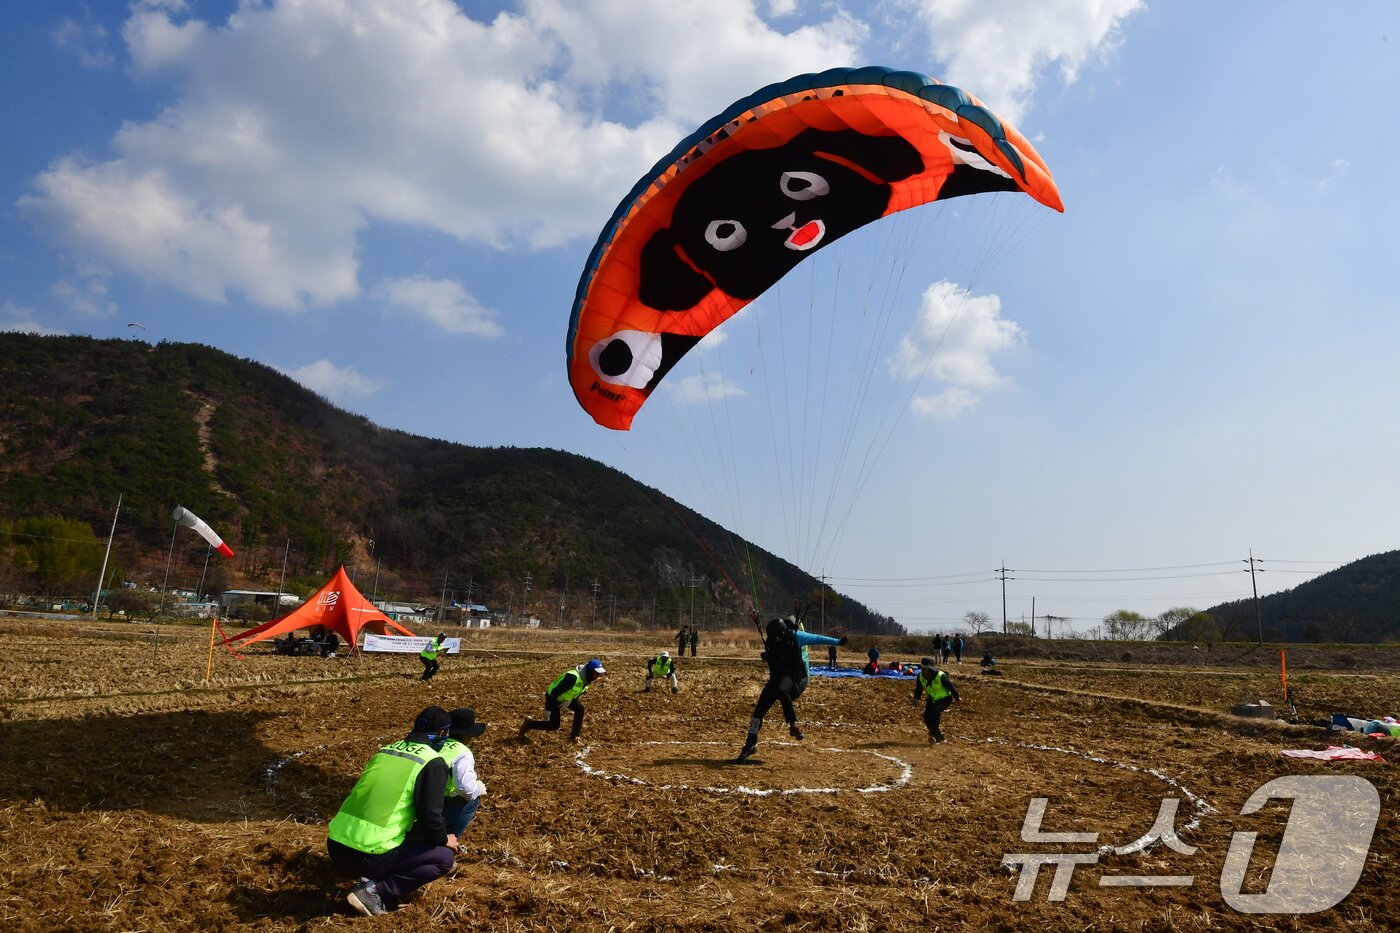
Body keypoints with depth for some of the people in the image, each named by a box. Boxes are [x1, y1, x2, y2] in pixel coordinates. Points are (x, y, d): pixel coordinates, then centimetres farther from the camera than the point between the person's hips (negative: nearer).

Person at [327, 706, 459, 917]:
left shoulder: (386, 749, 15)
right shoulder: (433, 762, -6)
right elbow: (430, 816, -12)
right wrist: (443, 840, 11)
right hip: (367, 857, -7)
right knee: (445, 857, 9)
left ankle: (372, 879, 8)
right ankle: (375, 891, -3)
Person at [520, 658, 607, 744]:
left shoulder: (587, 678, -12)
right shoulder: (573, 677, -38)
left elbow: (579, 692, 7)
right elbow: (555, 692, -32)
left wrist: (569, 701, -7)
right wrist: (548, 709, -25)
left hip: (566, 696, 7)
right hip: (553, 697, -7)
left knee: (580, 709, -12)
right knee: (554, 725, -5)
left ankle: (574, 736, 3)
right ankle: (527, 724, 14)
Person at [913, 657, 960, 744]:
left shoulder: (941, 677, -28)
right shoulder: (921, 677, -12)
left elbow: (951, 687, -14)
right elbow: (918, 689, 3)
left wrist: (957, 698, -2)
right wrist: (916, 698, -14)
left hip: (945, 699, -6)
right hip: (932, 699, 6)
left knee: (935, 709, -32)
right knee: (927, 717, -9)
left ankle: (933, 733, -19)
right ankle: (940, 736, 11)